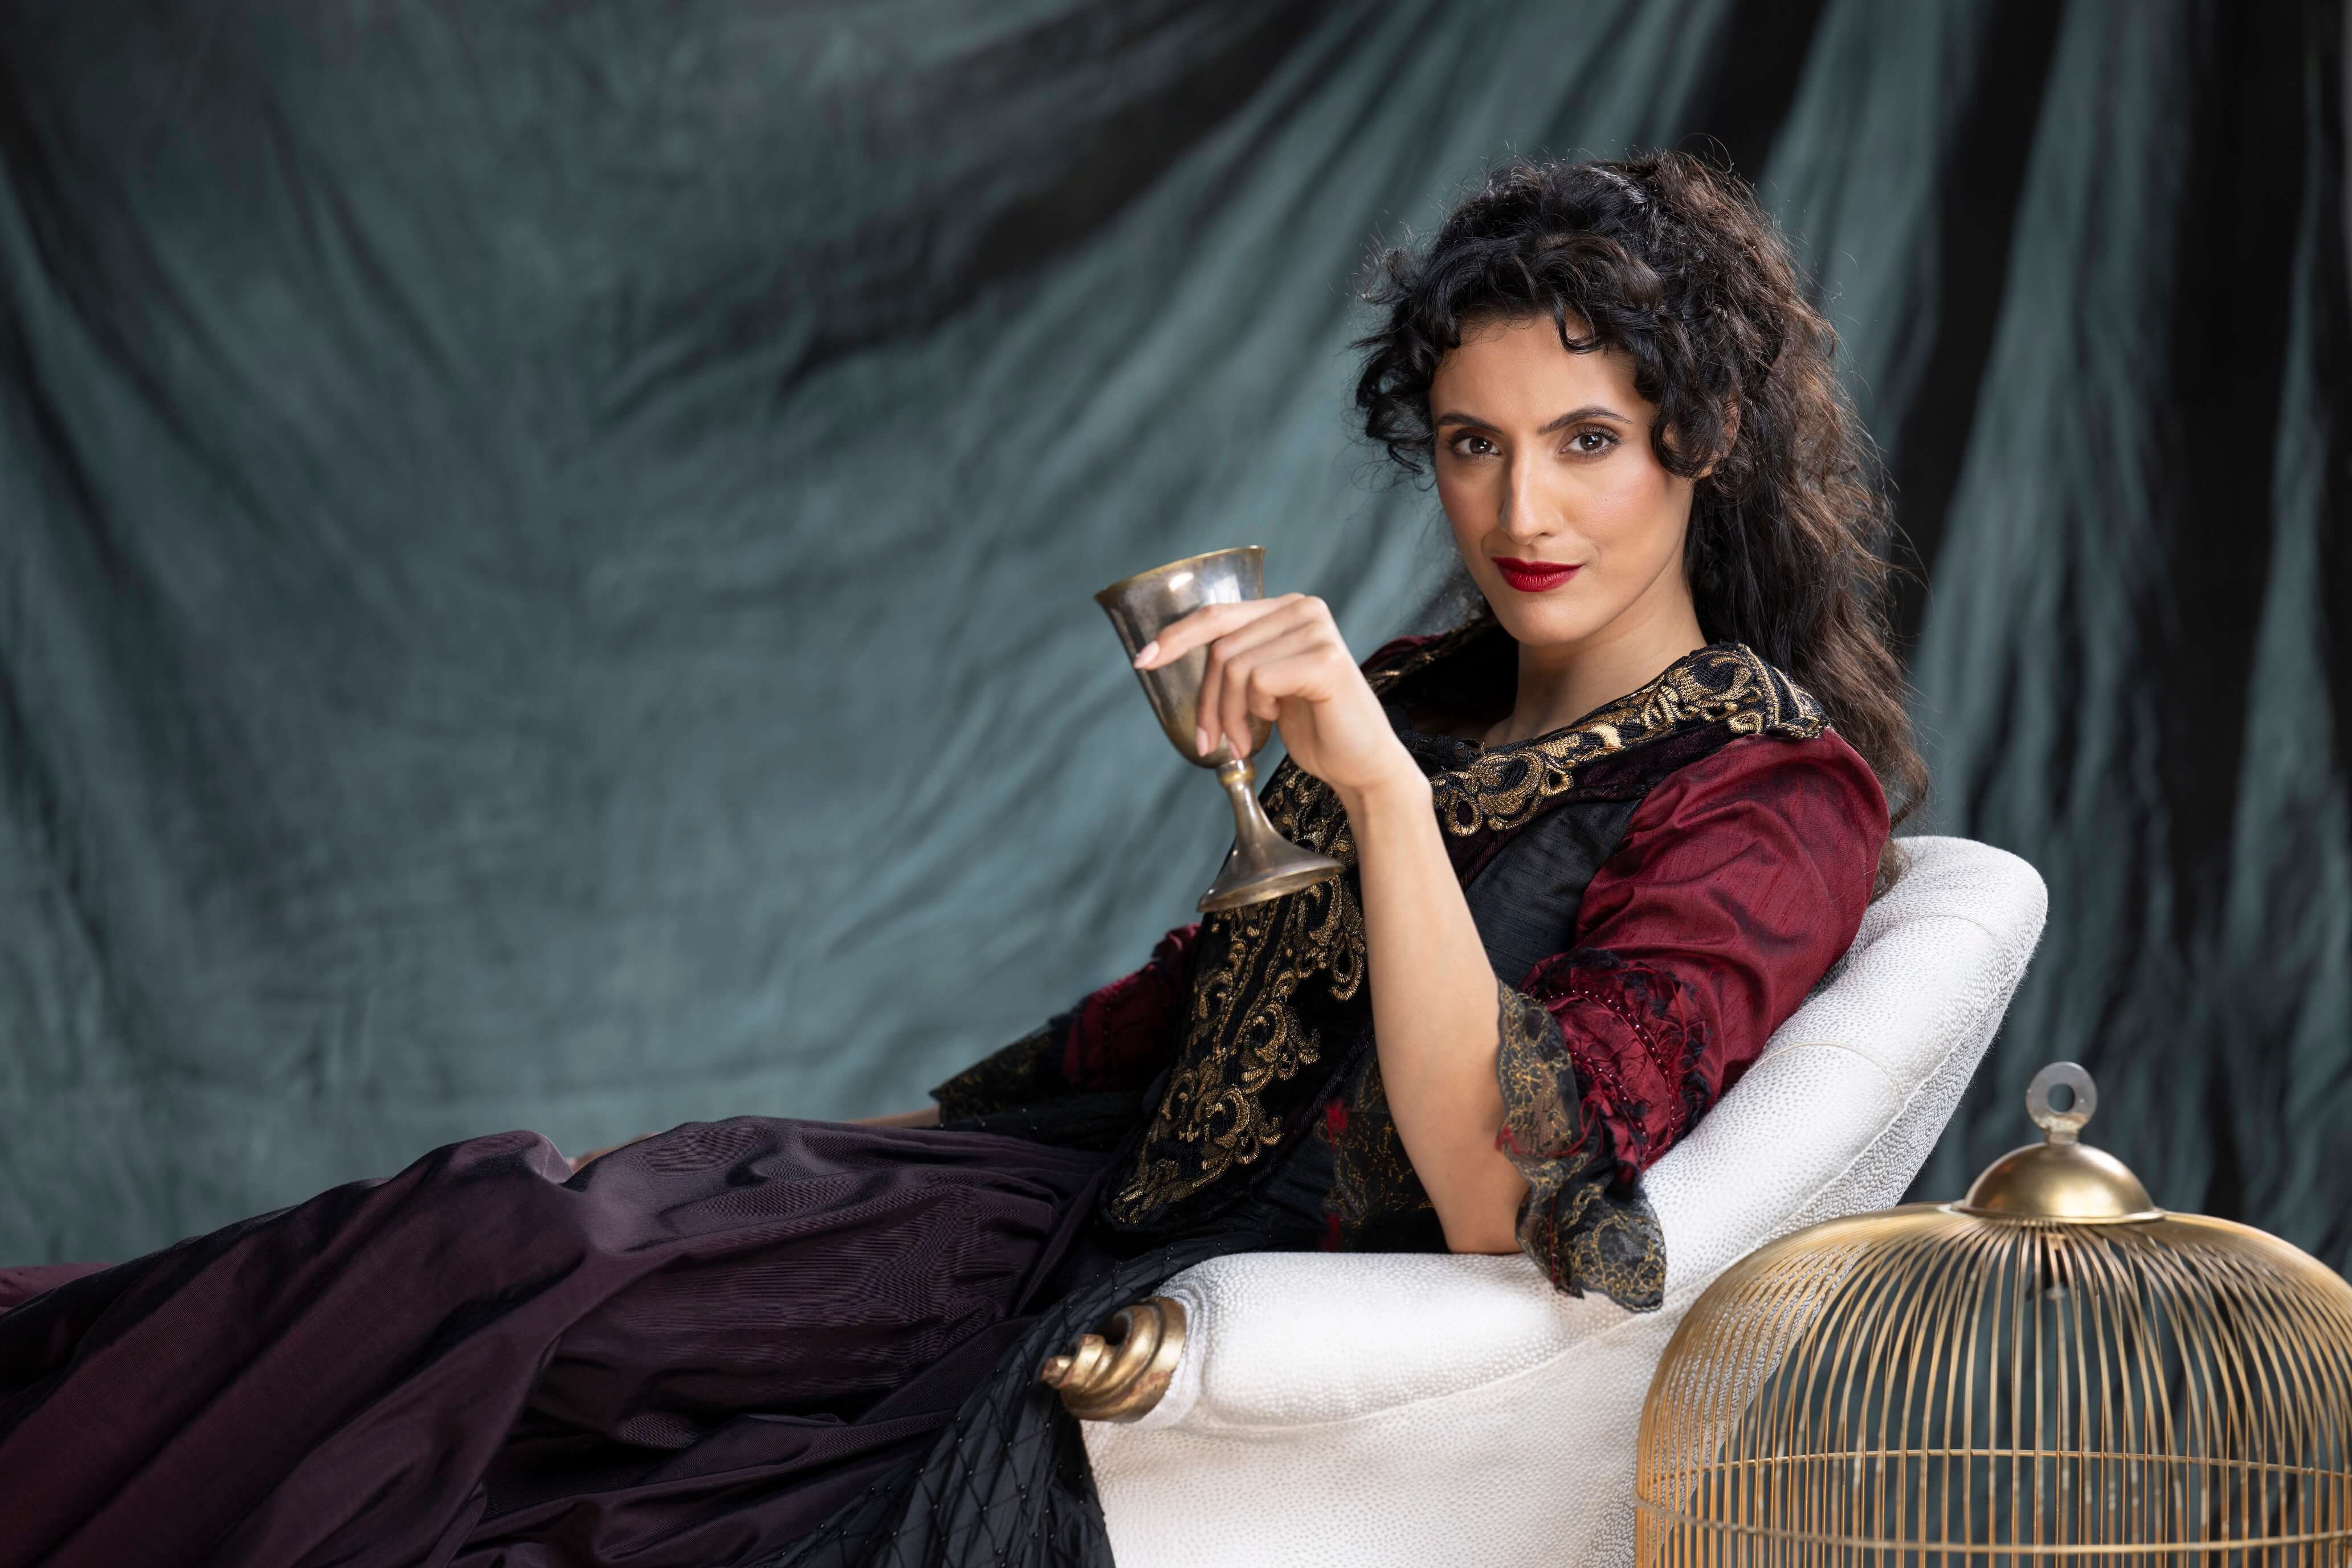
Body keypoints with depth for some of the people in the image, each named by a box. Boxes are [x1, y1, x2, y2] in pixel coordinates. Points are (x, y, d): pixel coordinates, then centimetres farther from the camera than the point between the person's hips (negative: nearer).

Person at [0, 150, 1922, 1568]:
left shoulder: (1774, 799, -12)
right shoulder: (1440, 695, 13)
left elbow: (1505, 1197, -25)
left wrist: (1381, 789, -32)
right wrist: (898, 1139, 23)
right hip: (1112, 1185, 8)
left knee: (510, 1271, -19)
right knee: (501, 1212, -11)